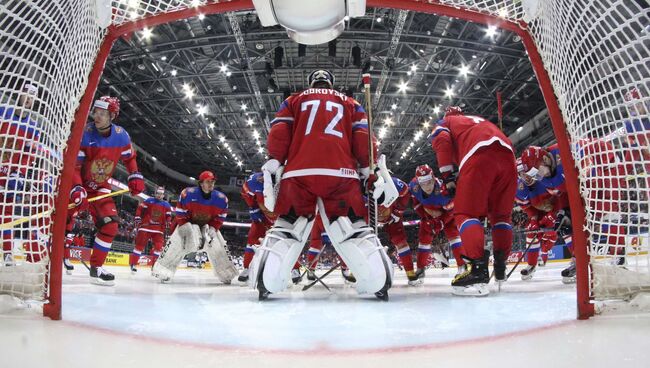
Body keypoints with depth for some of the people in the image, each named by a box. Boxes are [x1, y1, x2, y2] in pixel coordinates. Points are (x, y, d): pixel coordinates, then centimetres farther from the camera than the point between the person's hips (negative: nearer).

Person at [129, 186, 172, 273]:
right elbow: (140, 208, 1)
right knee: (140, 245, -2)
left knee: (158, 246, -7)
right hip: (145, 226, -2)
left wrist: (168, 223, -5)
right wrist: (137, 218, -9)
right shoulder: (149, 201, 2)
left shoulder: (166, 205, 11)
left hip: (158, 229, 3)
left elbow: (168, 216, 12)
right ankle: (132, 263, 8)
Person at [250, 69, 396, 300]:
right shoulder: (350, 103, 27)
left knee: (286, 228, 6)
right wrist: (374, 175, 9)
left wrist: (271, 168, 5)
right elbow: (363, 139, 13)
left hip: (298, 173, 0)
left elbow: (278, 133, 10)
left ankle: (266, 284, -5)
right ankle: (379, 283, -8)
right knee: (355, 229, 4)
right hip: (341, 174, 0)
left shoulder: (293, 101, 26)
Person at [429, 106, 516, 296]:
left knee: (466, 212, -4)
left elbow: (442, 140, 5)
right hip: (507, 154, 6)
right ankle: (500, 267, 17)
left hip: (479, 155, -5)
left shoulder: (443, 123, 28)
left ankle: (478, 268, -20)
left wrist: (448, 177, 5)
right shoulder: (480, 120, 43)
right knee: (501, 213, 18)